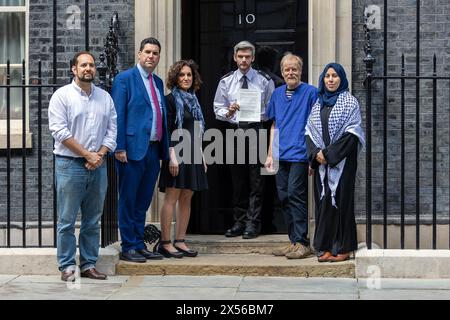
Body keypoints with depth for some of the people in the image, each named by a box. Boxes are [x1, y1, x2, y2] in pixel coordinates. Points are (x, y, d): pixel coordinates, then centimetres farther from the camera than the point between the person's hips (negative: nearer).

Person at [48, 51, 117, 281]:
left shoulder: (105, 97, 13)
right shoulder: (62, 95, -2)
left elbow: (112, 130, 10)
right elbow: (60, 131, -10)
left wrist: (100, 154, -7)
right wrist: (87, 154, -12)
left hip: (98, 166, 5)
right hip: (70, 165, -4)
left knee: (93, 221, 8)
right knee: (66, 220, -2)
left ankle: (89, 265, 15)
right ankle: (67, 267, 4)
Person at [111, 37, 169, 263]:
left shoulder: (158, 82, 17)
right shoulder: (124, 79, -4)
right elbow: (118, 116, -9)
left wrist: (165, 147, 13)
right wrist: (120, 148, -15)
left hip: (153, 149, 7)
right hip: (133, 149, -7)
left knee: (143, 201, 13)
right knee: (128, 200, 1)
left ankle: (139, 245, 20)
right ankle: (128, 247, 6)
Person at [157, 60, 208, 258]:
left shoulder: (193, 100, 17)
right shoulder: (170, 100, -4)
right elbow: (167, 131, -10)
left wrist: (202, 158, 17)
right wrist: (172, 156, -18)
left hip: (193, 156, 7)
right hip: (177, 153, -7)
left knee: (186, 199, 6)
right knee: (171, 198, -7)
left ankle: (180, 241, 11)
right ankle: (165, 243, -5)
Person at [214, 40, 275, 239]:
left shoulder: (264, 81, 4)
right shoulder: (226, 81, 10)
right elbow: (218, 109, 8)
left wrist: (259, 115, -16)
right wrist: (228, 112, -12)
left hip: (256, 131, -2)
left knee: (256, 181, -3)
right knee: (237, 181, 8)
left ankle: (253, 223, 1)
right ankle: (239, 222, 16)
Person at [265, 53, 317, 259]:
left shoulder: (310, 92, -3)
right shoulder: (277, 94, 14)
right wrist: (270, 155, 15)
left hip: (299, 155, -6)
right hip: (281, 156, 6)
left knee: (295, 195, -10)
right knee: (284, 197, 7)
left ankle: (302, 243, -4)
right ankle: (293, 242, 16)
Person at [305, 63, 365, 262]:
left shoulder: (349, 102, -1)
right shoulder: (318, 104, 14)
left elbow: (352, 133, -9)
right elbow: (309, 131, 11)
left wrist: (329, 153, -13)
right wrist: (316, 154, -6)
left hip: (342, 161, -5)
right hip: (321, 162, 5)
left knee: (341, 200, -4)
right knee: (323, 201, 4)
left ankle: (343, 248, 1)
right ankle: (326, 247, 9)